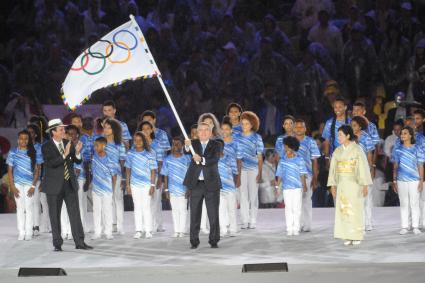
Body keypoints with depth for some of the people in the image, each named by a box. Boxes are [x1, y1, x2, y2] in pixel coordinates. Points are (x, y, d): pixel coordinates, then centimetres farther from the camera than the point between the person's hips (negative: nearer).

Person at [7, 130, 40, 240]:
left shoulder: (33, 153, 3)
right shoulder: (13, 153, 4)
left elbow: (37, 170, 2)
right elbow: (10, 171, 5)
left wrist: (33, 186, -5)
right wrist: (12, 186, -2)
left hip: (29, 184, -1)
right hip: (17, 184, 1)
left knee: (29, 208, -2)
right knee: (20, 208, 3)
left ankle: (28, 233, 3)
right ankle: (21, 233, 6)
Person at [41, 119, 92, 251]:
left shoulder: (68, 144, 5)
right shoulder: (46, 147, -8)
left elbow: (78, 161, 3)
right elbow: (51, 163, -22)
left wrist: (77, 152, -17)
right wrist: (64, 154, -31)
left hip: (70, 184, 4)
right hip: (54, 186, -4)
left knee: (75, 213, 1)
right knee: (55, 216, 4)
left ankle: (79, 242, 3)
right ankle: (57, 244, 13)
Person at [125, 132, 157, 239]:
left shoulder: (150, 154, -3)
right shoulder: (130, 153, 5)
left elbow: (153, 170, -2)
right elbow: (128, 169, 10)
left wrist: (152, 185, -6)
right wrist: (127, 185, 6)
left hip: (146, 185, -3)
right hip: (134, 184, 3)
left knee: (146, 207, -1)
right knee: (137, 207, 6)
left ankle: (148, 230, 5)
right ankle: (138, 230, 9)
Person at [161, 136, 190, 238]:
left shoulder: (186, 159, -1)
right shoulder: (168, 159, 3)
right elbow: (165, 176, 6)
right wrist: (166, 189, 2)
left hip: (183, 189, -2)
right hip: (172, 189, 2)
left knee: (183, 209, 0)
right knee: (174, 209, 6)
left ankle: (182, 230, 6)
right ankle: (176, 230, 12)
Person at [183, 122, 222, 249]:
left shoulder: (216, 145, 3)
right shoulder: (194, 143, 6)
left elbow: (215, 159, -13)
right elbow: (187, 151, -15)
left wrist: (202, 159, -30)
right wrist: (187, 146, -38)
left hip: (211, 183, -1)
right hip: (196, 184, 1)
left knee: (213, 214, 2)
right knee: (195, 214, 3)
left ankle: (214, 240, 10)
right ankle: (194, 241, 9)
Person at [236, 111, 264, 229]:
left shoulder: (257, 137, 5)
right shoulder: (238, 137, 9)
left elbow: (260, 157, 5)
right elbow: (236, 156, 9)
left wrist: (260, 173, -1)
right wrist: (237, 172, 3)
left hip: (253, 169, -1)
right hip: (241, 169, 1)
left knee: (253, 195, 1)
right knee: (243, 195, 1)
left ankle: (253, 221, 5)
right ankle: (245, 221, 5)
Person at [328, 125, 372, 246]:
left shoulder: (357, 150, -5)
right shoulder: (337, 151, 9)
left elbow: (363, 167, -8)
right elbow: (333, 169, 11)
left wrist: (365, 185, -12)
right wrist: (333, 185, 6)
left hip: (354, 184, -5)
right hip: (342, 185, 5)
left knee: (355, 209, -3)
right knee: (343, 209, 1)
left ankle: (357, 236, 4)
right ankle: (347, 236, 6)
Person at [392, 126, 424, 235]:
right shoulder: (397, 149, 7)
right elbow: (395, 166, 10)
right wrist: (394, 181, 6)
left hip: (414, 181, -2)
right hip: (401, 181, 2)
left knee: (414, 203, 1)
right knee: (403, 204, 5)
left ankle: (415, 226, 7)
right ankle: (404, 227, 9)